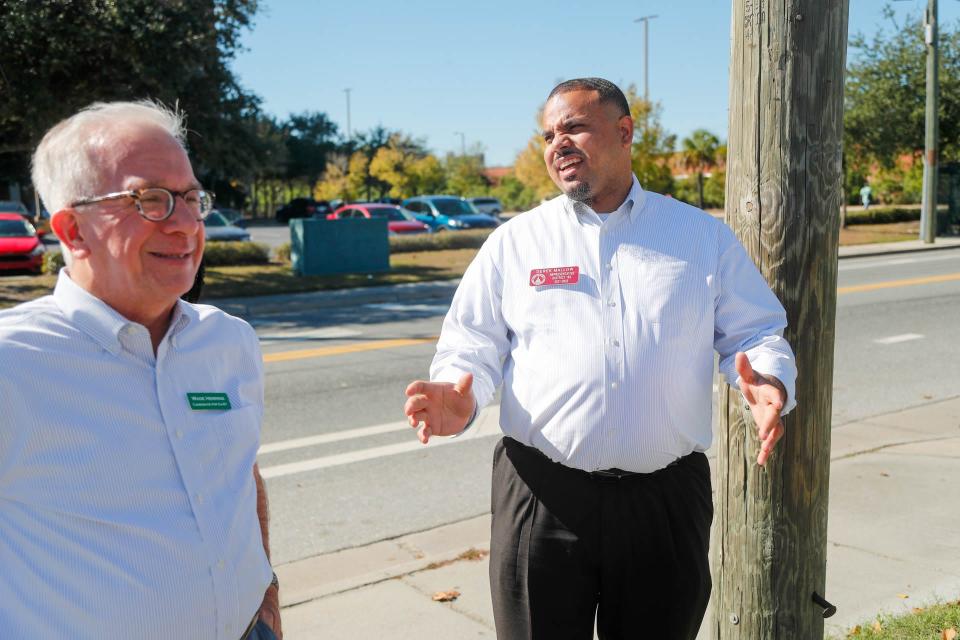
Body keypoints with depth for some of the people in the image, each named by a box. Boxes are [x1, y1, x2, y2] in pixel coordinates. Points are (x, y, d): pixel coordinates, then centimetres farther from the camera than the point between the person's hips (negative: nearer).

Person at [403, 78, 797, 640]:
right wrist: (461, 396, -15)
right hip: (541, 494, 0)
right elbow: (473, 344, 7)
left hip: (667, 498, 1)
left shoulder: (705, 237, 8)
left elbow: (755, 332, 10)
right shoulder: (514, 242, 7)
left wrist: (769, 381, -12)